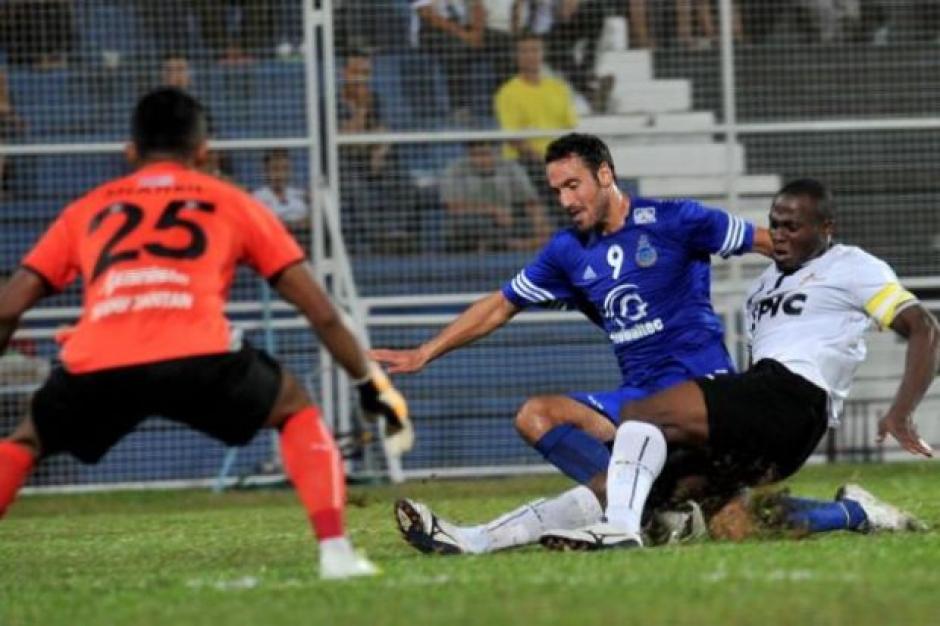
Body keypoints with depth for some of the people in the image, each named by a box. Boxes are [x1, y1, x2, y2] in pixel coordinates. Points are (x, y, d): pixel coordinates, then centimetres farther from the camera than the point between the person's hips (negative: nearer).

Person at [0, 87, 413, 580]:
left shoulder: (86, 210, 30)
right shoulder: (230, 203, 26)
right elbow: (320, 311, 23)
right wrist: (371, 382, 35)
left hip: (94, 370, 1)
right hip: (198, 360, -1)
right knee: (296, 409, 26)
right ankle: (334, 549, 8)